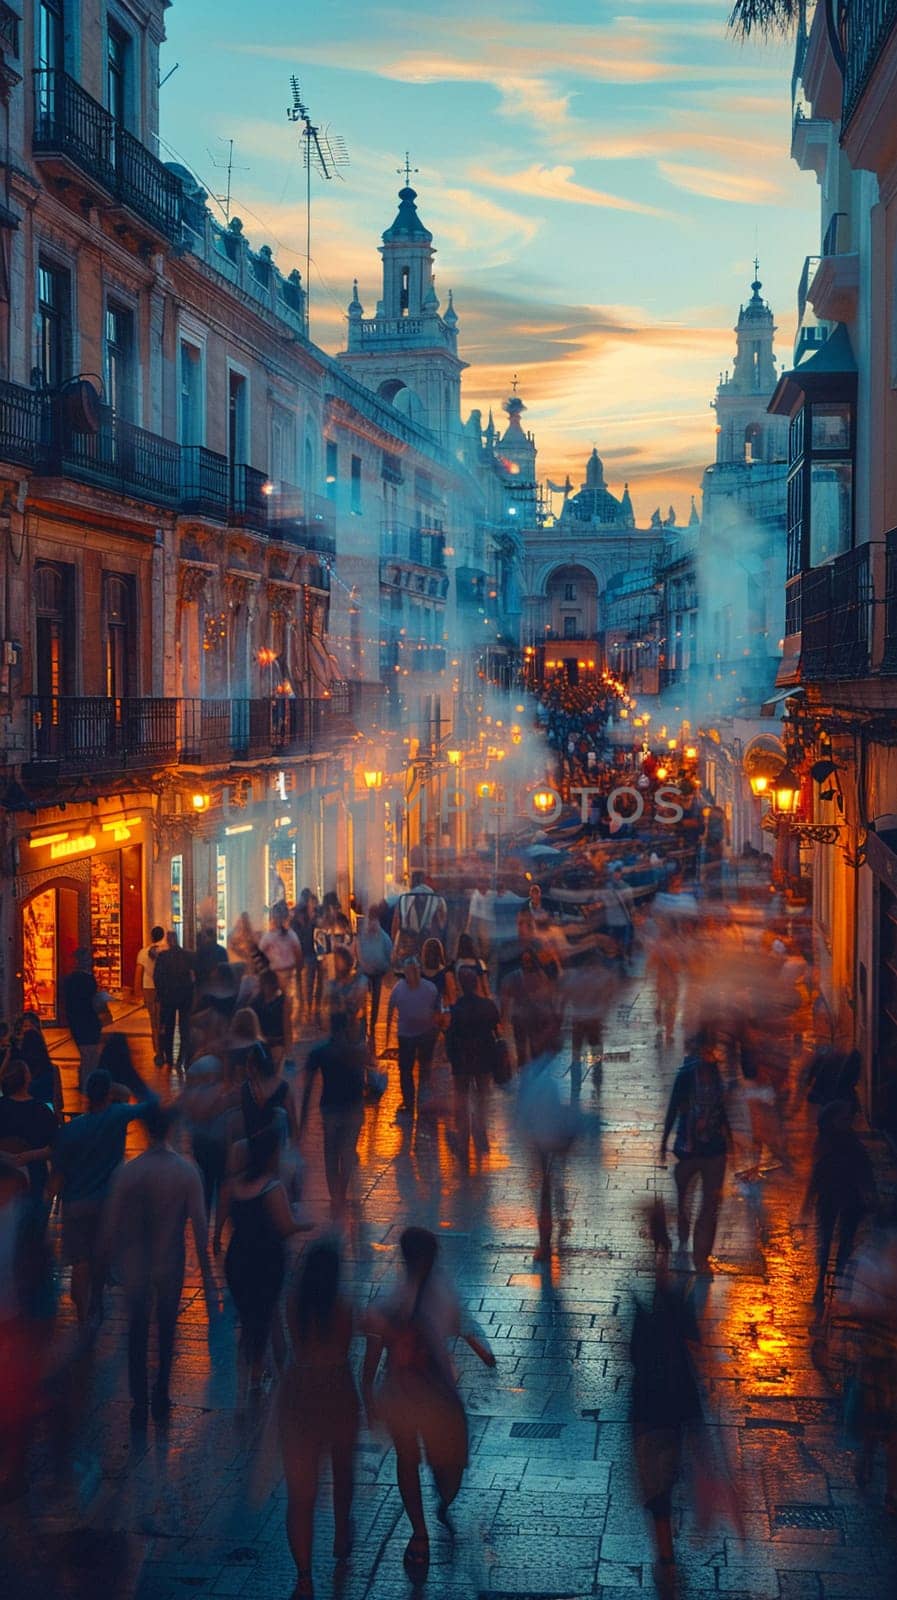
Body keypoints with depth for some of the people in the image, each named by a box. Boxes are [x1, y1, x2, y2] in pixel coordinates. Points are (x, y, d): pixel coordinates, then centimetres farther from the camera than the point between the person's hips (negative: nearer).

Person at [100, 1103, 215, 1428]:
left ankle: (140, 1403, 18)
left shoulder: (128, 1172, -17)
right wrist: (206, 1273, -5)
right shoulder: (187, 1170, -16)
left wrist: (106, 1255, 9)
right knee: (167, 1329, 21)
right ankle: (161, 1397, 27)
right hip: (171, 1263, 0)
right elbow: (199, 1224, -13)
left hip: (135, 1264, 0)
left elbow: (112, 1221, -9)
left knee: (137, 1332, 15)